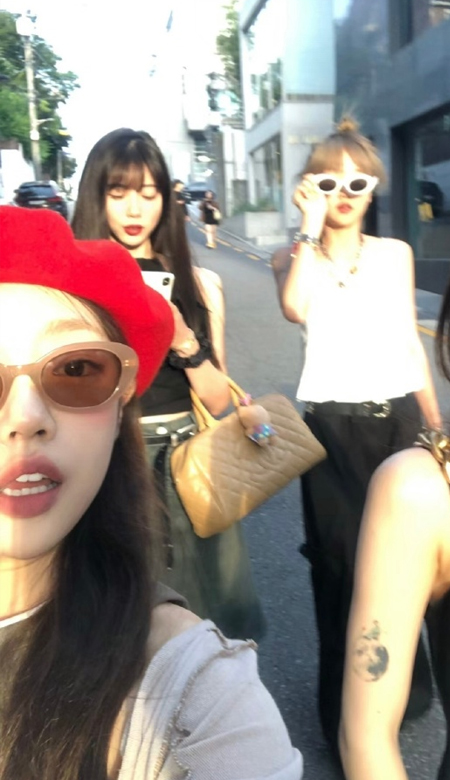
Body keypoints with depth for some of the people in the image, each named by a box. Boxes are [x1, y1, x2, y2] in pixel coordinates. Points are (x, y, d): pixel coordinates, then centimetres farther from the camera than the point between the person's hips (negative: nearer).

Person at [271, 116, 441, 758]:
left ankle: (404, 687, 39)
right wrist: (312, 227, -17)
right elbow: (295, 309, -22)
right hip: (330, 424, -2)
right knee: (340, 563, 6)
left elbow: (410, 341, 12)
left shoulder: (395, 253, 8)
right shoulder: (293, 258, 2)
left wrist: (436, 423, 12)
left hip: (397, 416, 3)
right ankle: (348, 714, 27)